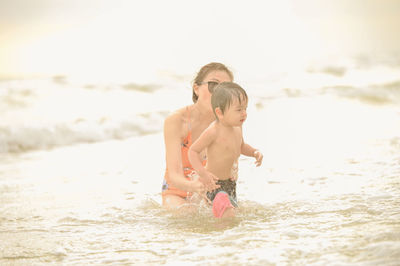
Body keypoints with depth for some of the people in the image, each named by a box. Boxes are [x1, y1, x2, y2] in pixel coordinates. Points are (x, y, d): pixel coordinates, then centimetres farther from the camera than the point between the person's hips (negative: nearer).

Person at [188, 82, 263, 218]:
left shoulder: (237, 127, 0)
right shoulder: (213, 131, -24)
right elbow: (193, 151, -18)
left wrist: (254, 152, 0)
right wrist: (203, 173, -30)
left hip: (230, 182, 8)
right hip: (213, 182, -8)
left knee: (233, 213, 17)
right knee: (228, 215, -21)